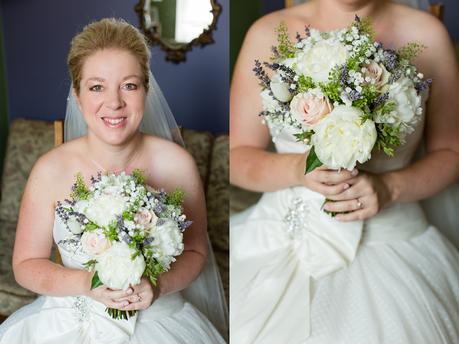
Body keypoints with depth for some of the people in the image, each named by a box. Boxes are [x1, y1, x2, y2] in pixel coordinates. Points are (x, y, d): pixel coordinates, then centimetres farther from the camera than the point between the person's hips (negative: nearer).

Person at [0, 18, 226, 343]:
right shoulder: (51, 170, -10)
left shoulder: (177, 164, -10)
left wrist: (158, 286, -17)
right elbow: (26, 264, -2)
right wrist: (86, 283, -18)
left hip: (159, 318, 2)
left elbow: (196, 251, 1)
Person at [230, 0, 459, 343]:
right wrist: (297, 169, -20)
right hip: (283, 239, 1)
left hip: (391, 244, 0)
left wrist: (390, 187, -15)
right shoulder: (269, 34, -3)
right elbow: (238, 157, 1)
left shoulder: (426, 34, -5)